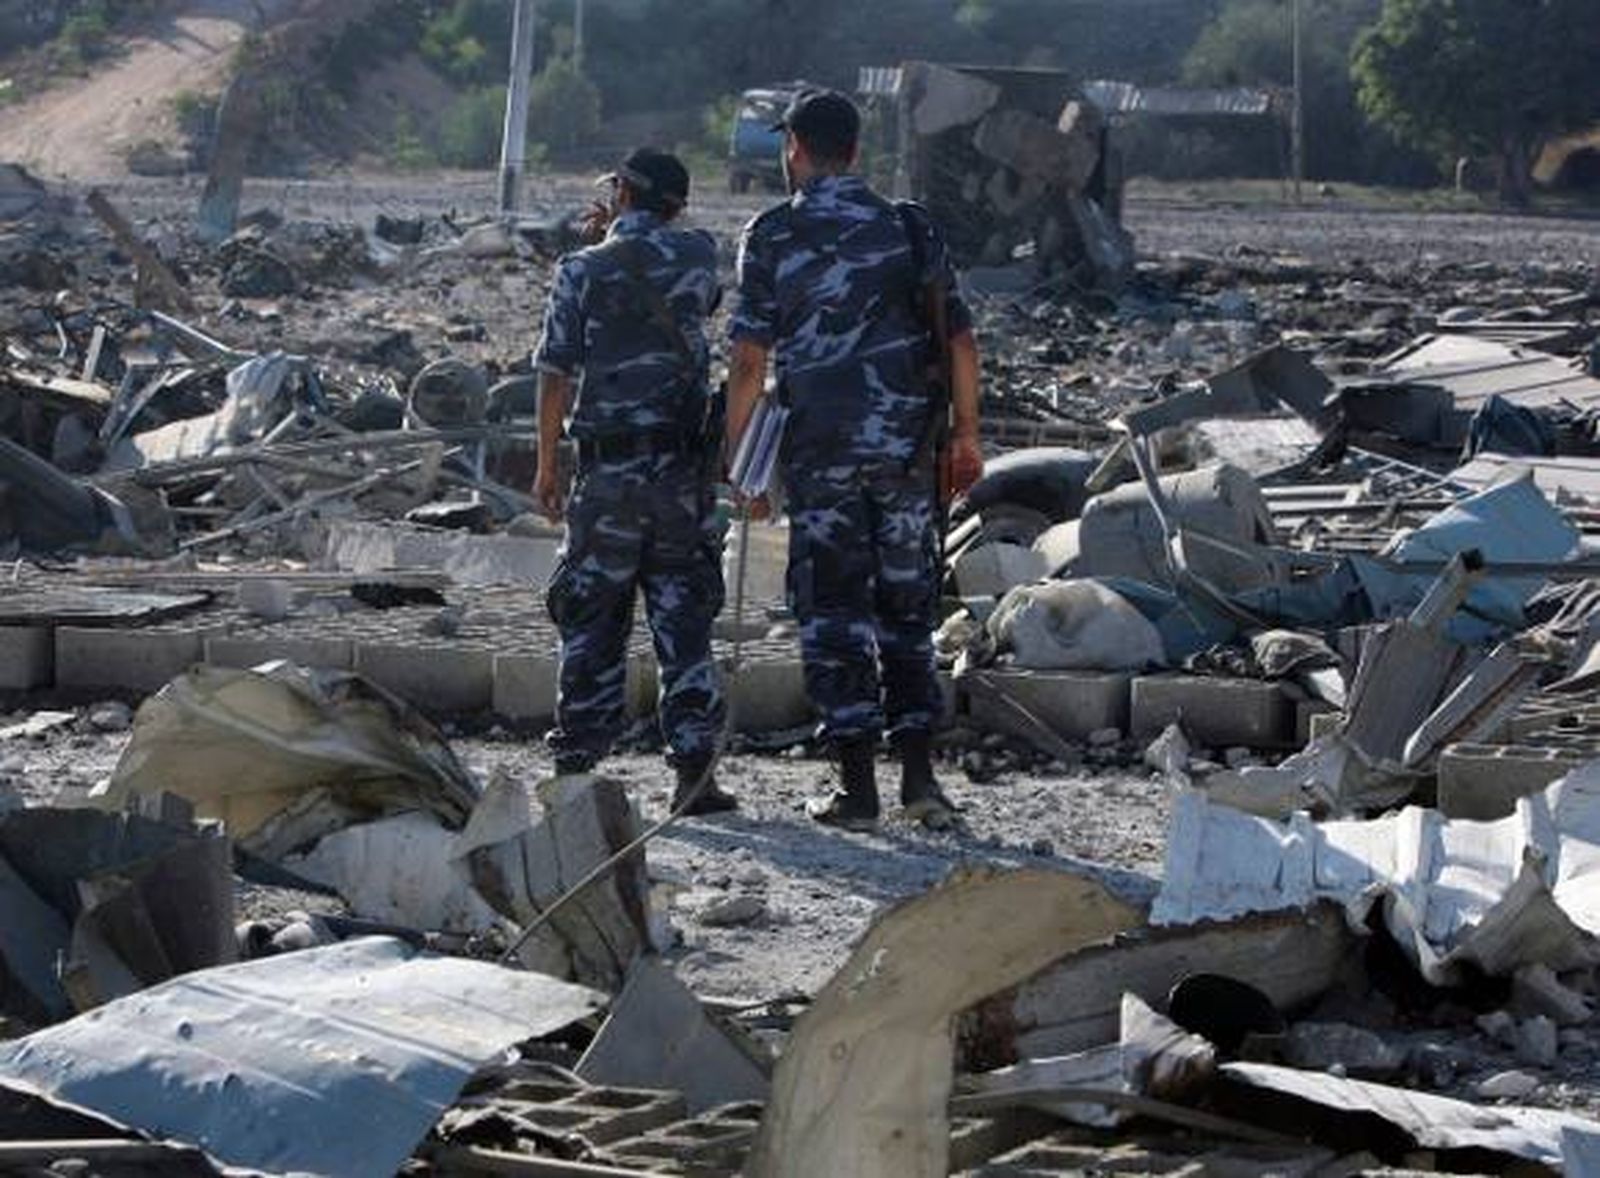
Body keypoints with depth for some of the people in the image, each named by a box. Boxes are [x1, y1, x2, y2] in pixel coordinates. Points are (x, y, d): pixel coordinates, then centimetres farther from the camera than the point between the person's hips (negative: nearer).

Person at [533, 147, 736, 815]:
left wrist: (546, 466, 5)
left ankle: (576, 763, 6)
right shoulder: (698, 254, 4)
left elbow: (555, 373, -3)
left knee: (590, 619, 6)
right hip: (686, 466, 2)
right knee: (684, 616, 5)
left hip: (609, 467, -2)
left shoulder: (582, 271, -3)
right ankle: (694, 767, 0)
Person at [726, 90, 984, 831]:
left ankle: (857, 787, 1)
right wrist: (966, 433, 14)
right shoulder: (908, 228, 6)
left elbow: (750, 360, -7)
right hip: (904, 441, 3)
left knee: (833, 609, 4)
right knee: (906, 602, 13)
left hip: (820, 444, -2)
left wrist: (728, 447, 0)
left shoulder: (771, 237, -3)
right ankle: (918, 774, 8)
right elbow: (961, 339, 5)